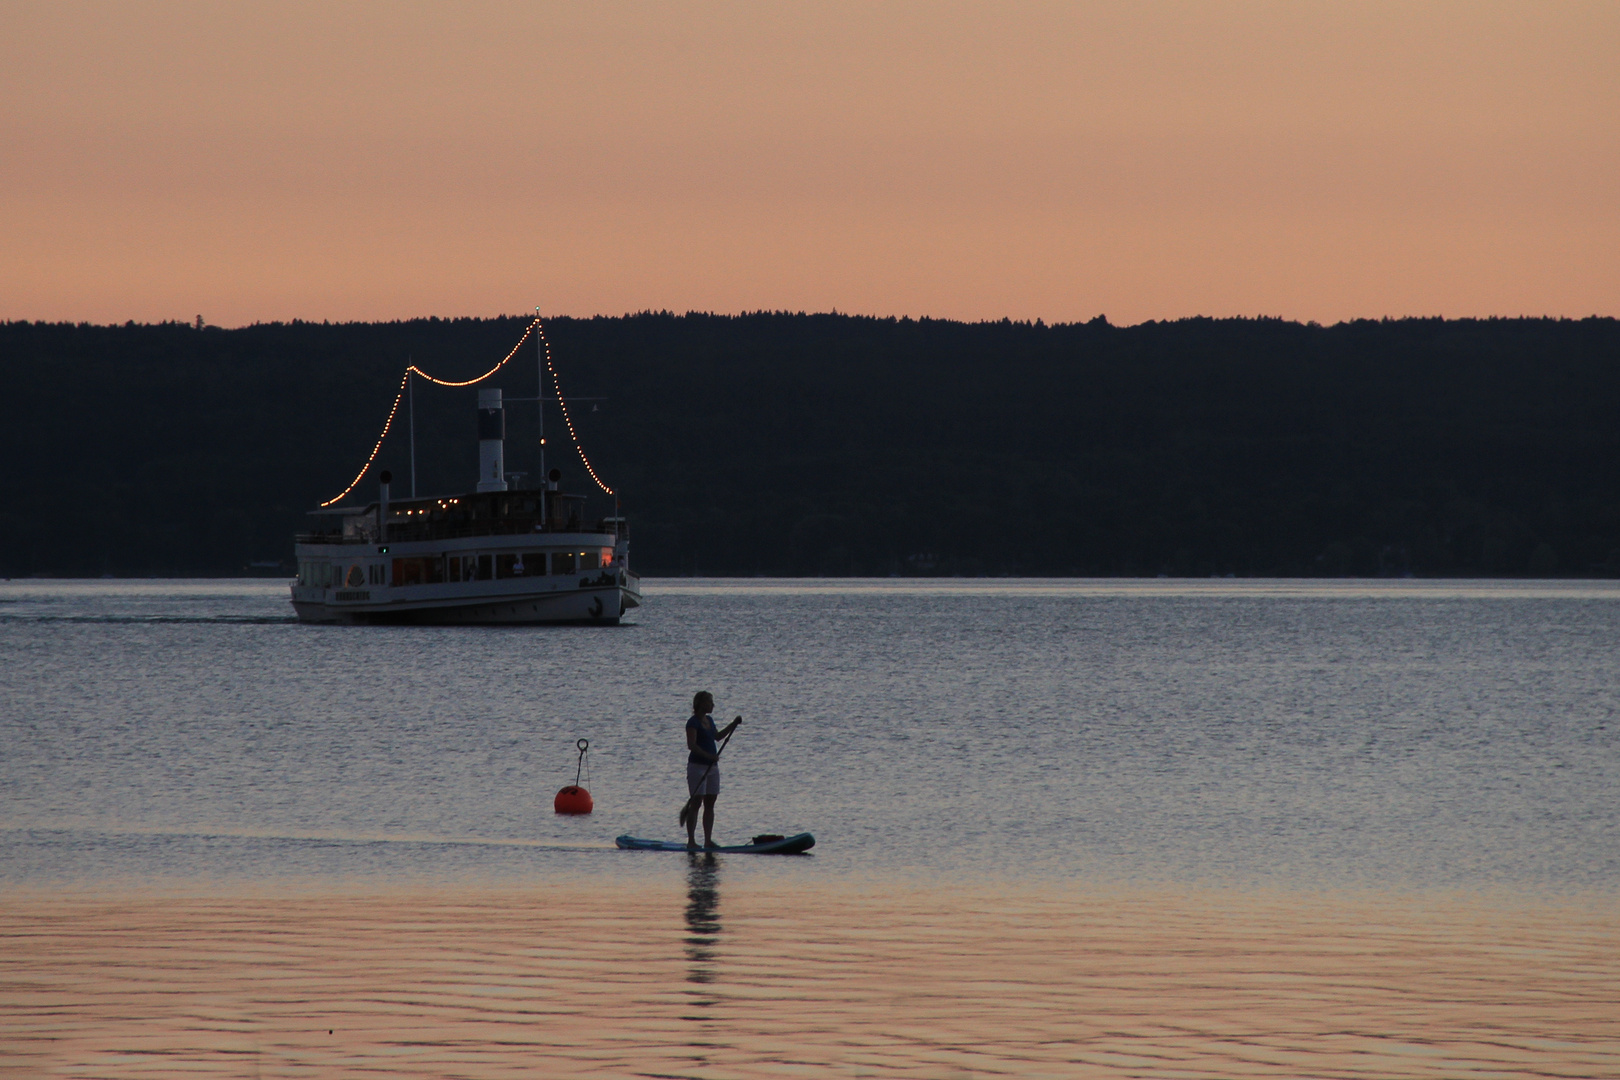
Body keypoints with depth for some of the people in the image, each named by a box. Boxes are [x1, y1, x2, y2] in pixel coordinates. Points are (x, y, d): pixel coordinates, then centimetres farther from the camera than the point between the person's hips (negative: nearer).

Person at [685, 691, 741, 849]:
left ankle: (708, 840, 10)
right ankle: (691, 841, -7)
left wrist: (733, 725, 24)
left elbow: (717, 737, 30)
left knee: (710, 804, 7)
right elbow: (691, 745, -22)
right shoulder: (693, 722, -12)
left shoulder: (709, 720, 14)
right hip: (697, 765, -8)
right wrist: (708, 755, -30)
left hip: (712, 766, 8)